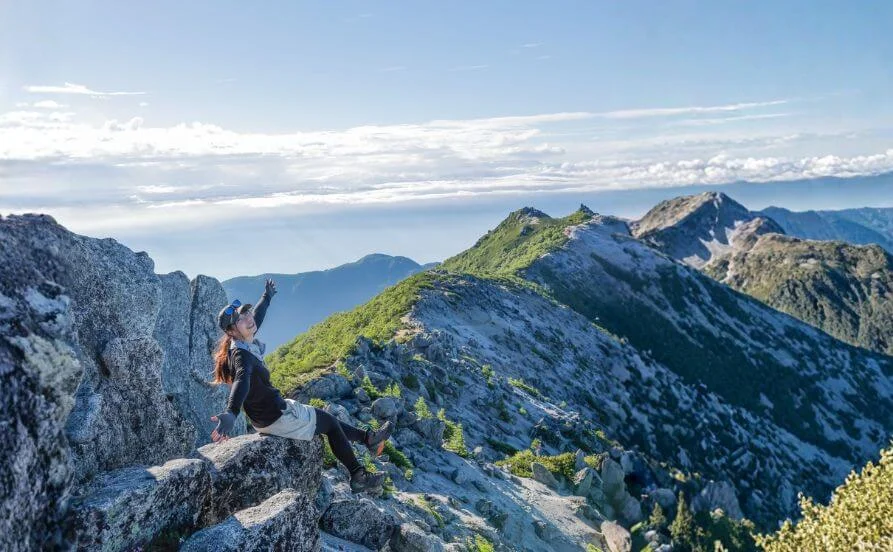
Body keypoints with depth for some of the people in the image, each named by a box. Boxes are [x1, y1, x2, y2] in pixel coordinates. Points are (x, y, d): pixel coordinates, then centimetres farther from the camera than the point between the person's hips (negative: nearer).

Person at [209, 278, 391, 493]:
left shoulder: (246, 342, -3)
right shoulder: (241, 356, -31)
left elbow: (256, 317, 18)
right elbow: (242, 381, -53)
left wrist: (266, 298, 37)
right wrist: (231, 414, -72)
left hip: (276, 408, 9)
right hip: (277, 419, -9)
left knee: (327, 419, 23)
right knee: (331, 422, 9)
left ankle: (368, 438, 39)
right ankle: (359, 476, 23)